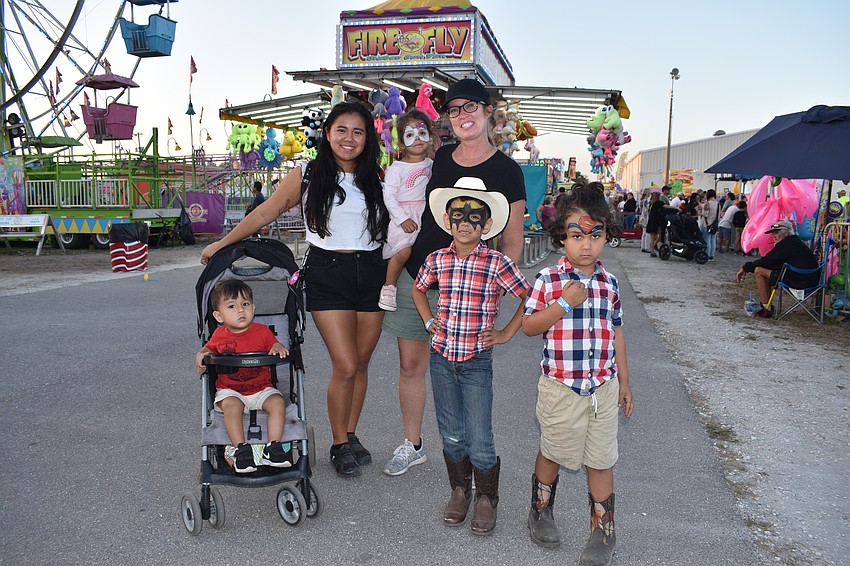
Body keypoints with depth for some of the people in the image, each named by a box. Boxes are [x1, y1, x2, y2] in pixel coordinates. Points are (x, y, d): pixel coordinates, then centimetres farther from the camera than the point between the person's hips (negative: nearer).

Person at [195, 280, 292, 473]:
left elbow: (275, 346, 5)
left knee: (278, 402, -26)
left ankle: (273, 447, -22)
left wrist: (279, 349, -20)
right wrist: (201, 356, -3)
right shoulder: (220, 335, 2)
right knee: (232, 405, -33)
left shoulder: (262, 331, -2)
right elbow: (209, 348, 19)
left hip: (261, 389, 1)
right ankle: (239, 449, -26)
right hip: (230, 391, 0)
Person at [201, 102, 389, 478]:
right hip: (327, 273, -3)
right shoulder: (307, 175, 0)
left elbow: (391, 231, 16)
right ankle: (339, 446, 11)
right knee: (345, 366, -9)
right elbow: (265, 213, 6)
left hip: (370, 273, 3)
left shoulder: (376, 179, 8)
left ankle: (350, 435, 26)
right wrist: (222, 243, 9)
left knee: (361, 364, 8)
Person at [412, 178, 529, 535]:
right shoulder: (436, 260, 1)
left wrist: (506, 334, -4)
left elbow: (528, 298, -2)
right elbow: (418, 290, 21)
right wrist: (429, 321, 9)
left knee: (479, 440, 1)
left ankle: (486, 499, 22)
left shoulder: (497, 264, -10)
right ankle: (459, 490, 33)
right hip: (441, 357, 3)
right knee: (451, 435, 14)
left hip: (477, 362, -3)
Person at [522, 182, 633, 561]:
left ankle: (603, 531, 25)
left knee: (601, 461, 10)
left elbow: (616, 332, 11)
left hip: (603, 388, 3)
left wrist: (624, 381, 13)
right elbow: (529, 326, -10)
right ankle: (541, 511, 38)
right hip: (560, 387, -3)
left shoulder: (609, 283, 3)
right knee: (552, 453, 15)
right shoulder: (548, 280, -9)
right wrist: (564, 303, -22)